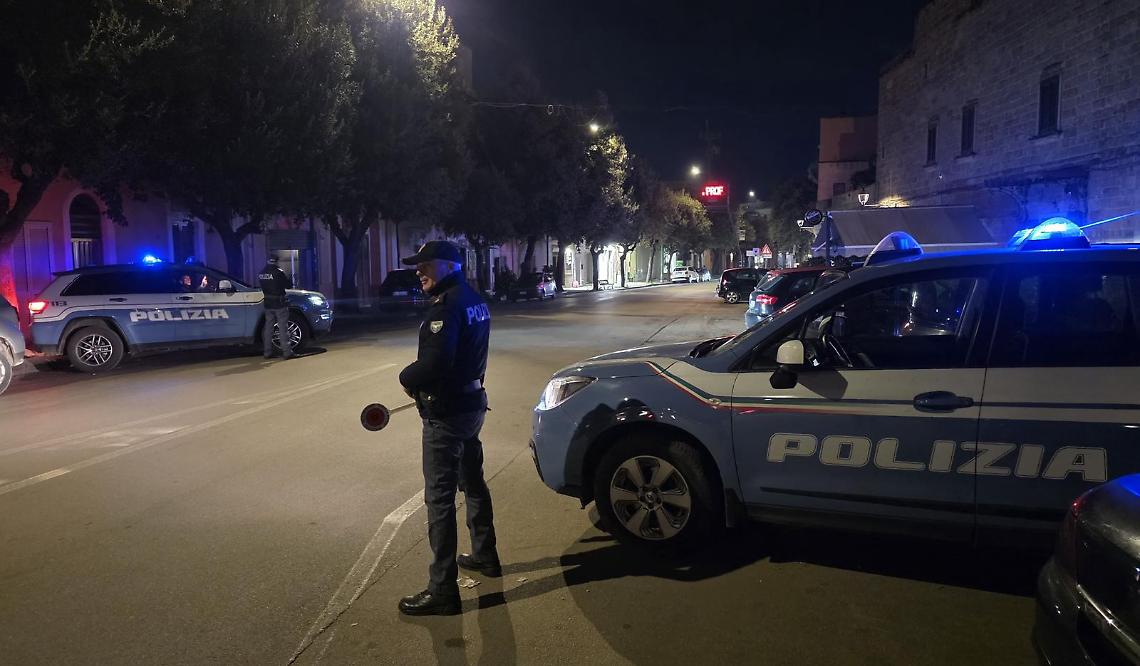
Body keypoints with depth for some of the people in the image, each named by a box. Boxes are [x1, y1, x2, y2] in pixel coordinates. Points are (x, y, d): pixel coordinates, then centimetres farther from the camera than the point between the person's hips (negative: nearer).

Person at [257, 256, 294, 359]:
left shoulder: (261, 274, 4)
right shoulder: (278, 272, -14)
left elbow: (261, 287, 14)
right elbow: (289, 285, -10)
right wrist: (288, 280, 10)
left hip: (268, 305, 6)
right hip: (280, 304, -6)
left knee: (268, 327, 12)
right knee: (283, 327, -3)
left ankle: (267, 352, 14)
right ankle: (287, 352, -4)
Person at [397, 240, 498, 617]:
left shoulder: (447, 306, -21)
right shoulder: (474, 301, 10)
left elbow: (433, 363, -31)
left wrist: (406, 378, -12)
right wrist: (423, 385, 11)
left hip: (446, 415, -10)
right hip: (471, 404, 10)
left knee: (440, 498, -4)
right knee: (473, 483, 23)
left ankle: (442, 590, 3)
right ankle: (485, 556, 39)